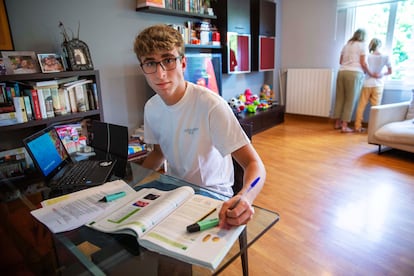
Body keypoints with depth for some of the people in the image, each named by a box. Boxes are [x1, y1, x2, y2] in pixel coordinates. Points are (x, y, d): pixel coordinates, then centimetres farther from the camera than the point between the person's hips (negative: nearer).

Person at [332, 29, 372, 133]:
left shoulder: (346, 45, 19)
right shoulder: (362, 45, 3)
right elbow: (363, 63, -3)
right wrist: (369, 73, 12)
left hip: (342, 72, 5)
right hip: (354, 73, -5)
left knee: (340, 98, 7)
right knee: (350, 100, -3)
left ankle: (337, 123, 12)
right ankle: (345, 126, -4)